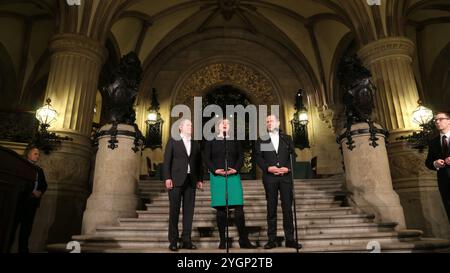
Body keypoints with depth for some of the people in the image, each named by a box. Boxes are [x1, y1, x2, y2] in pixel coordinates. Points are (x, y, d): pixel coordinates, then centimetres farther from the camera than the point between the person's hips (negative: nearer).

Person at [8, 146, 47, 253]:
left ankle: (23, 249, 8)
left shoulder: (39, 170, 20)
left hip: (32, 202, 5)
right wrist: (30, 191, -14)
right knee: (13, 225, -4)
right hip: (20, 199, -5)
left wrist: (40, 192, -4)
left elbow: (44, 185, 17)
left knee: (26, 227, 5)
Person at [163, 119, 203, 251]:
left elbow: (199, 163, 14)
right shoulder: (173, 141, 5)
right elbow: (167, 160, -1)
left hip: (191, 181, 4)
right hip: (176, 180, -3)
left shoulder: (196, 144, 16)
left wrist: (200, 179, 5)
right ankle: (173, 241, 8)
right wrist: (167, 178, -10)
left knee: (189, 211, 2)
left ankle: (186, 240, 8)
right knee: (174, 210, 0)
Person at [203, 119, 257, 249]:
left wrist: (235, 169, -8)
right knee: (220, 209, 0)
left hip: (234, 176, 1)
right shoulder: (211, 142, 11)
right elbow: (206, 158, 5)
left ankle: (243, 240, 2)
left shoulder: (235, 142, 16)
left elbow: (241, 157, 9)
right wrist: (215, 170, -10)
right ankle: (222, 241, 8)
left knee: (239, 207, -5)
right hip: (217, 177, -1)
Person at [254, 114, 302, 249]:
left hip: (286, 176, 1)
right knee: (271, 209, 4)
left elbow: (293, 155, 7)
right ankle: (272, 240, 10)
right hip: (269, 177, -1)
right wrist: (268, 168, -13)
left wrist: (287, 168, -9)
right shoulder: (261, 140, 10)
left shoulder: (287, 138, 14)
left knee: (288, 207, 2)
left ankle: (290, 239, 10)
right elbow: (258, 157, 1)